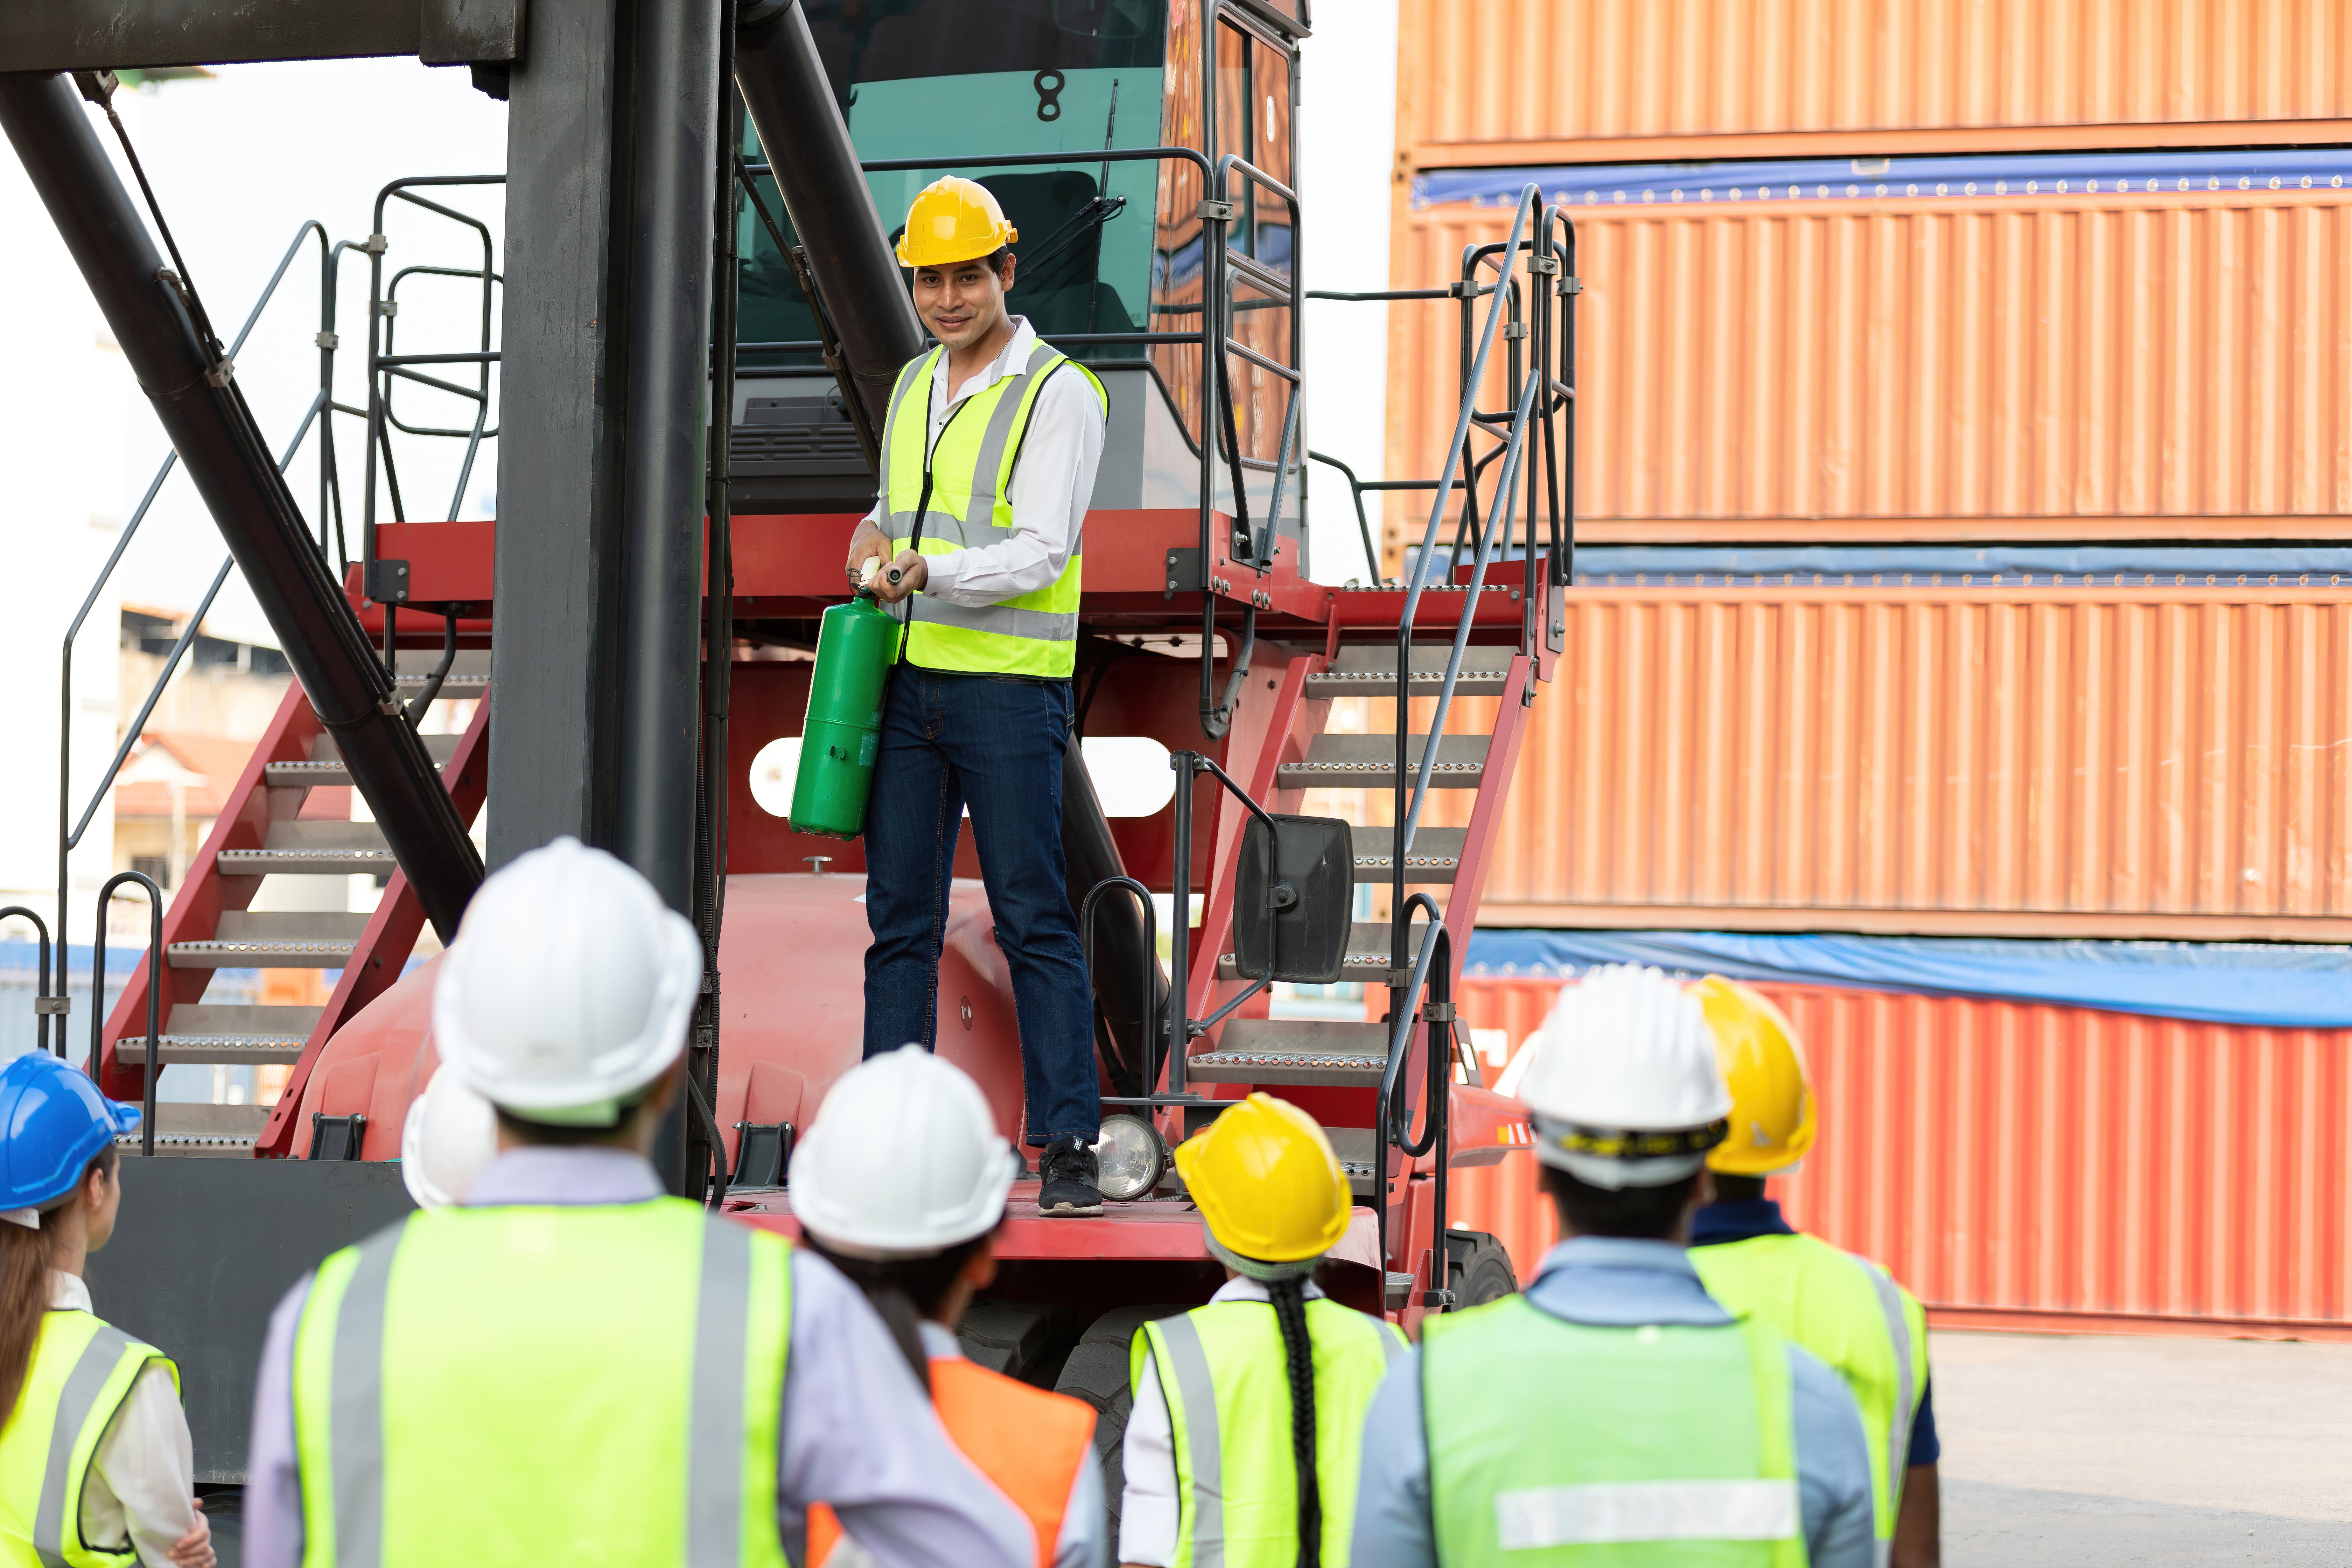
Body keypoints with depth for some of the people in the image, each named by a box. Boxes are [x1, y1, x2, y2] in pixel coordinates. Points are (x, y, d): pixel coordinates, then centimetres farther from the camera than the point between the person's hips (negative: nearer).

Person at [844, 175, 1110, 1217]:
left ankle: (1068, 1150, -5)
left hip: (1011, 689, -6)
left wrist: (928, 572, -29)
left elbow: (1040, 554, -15)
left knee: (1033, 921, -7)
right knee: (900, 922, 5)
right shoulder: (914, 387, 15)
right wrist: (873, 537, 3)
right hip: (909, 681, 6)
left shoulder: (1059, 395, -7)